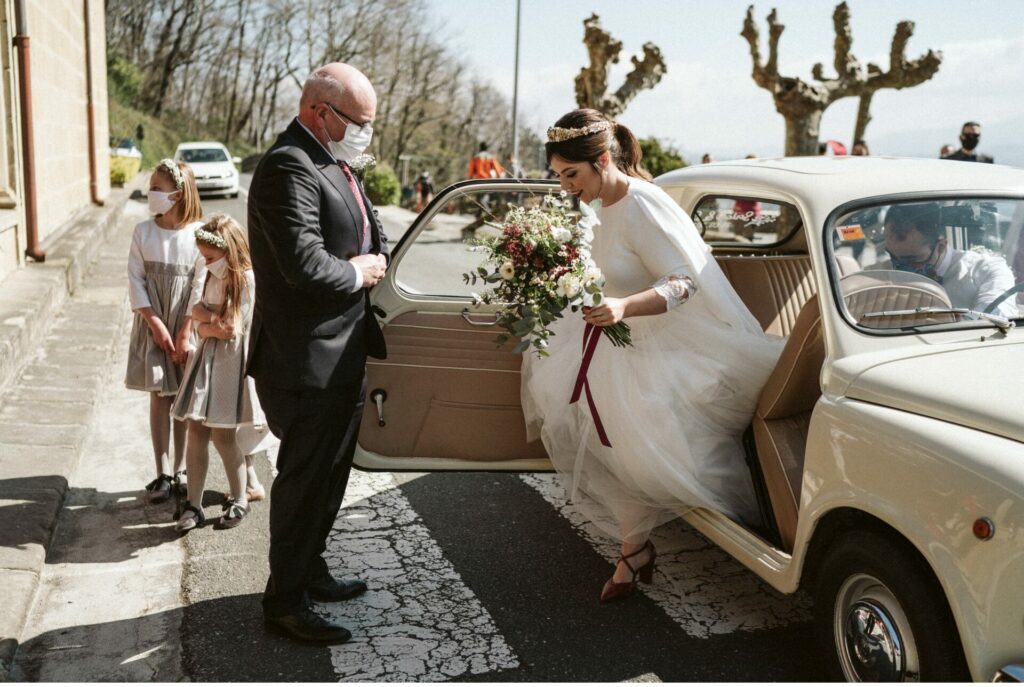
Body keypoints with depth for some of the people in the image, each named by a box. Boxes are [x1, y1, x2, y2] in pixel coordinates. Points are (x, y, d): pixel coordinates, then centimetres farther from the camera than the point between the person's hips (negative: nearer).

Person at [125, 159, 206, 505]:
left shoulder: (198, 233, -8)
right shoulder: (143, 231, 0)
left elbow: (201, 287, -9)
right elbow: (135, 281, -1)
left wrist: (185, 333, -11)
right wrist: (156, 324, -9)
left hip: (187, 327, -2)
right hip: (152, 326, 2)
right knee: (159, 398, 4)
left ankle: (180, 470, 16)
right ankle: (162, 473, 10)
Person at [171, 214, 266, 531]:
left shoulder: (248, 280, -12)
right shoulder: (215, 276, 14)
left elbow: (231, 329, -16)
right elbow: (197, 311, 9)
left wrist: (205, 323, -1)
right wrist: (216, 320, -10)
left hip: (231, 361, -7)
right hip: (206, 360, 7)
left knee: (223, 434, -2)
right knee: (196, 432, 4)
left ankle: (239, 499, 17)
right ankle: (194, 505, 11)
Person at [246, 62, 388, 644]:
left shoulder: (333, 164, 12)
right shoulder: (290, 168, -20)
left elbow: (377, 238, 19)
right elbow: (306, 265, -30)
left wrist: (376, 260, -2)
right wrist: (359, 273, -13)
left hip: (343, 355, 10)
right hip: (309, 362, -10)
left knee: (329, 475, 21)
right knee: (304, 480, 2)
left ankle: (310, 571, 38)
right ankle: (286, 601, 18)